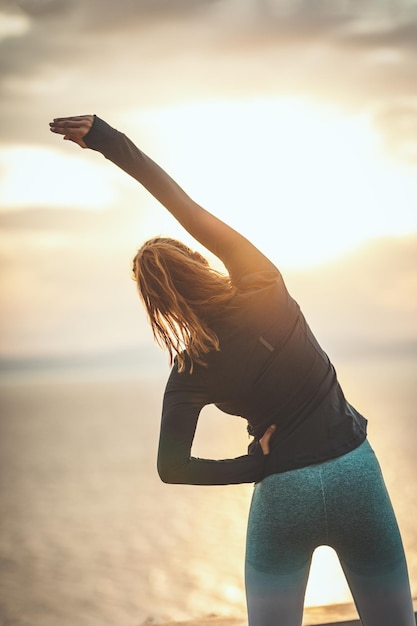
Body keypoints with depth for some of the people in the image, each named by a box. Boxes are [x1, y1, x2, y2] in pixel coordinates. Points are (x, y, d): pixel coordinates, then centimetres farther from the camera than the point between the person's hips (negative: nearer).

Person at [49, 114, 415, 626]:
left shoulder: (191, 370, -6)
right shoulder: (264, 289, -8)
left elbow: (171, 467, -7)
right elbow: (188, 206, -9)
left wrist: (254, 467, 0)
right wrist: (112, 141, -9)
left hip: (283, 493, -1)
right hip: (356, 473, 1)